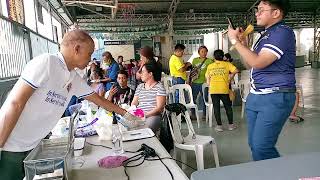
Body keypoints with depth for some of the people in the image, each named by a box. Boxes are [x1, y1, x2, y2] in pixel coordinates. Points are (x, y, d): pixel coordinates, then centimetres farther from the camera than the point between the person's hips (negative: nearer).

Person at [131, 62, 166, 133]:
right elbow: (133, 104, 16)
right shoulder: (140, 86, 19)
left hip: (153, 116, -5)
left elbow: (159, 108, -7)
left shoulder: (159, 86, 0)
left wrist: (146, 114, -18)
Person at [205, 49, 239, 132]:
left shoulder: (210, 66, 10)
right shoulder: (227, 64, 5)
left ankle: (219, 125, 6)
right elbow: (236, 70, -6)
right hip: (224, 89, 0)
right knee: (228, 106, 13)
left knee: (216, 107, 4)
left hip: (213, 89, 1)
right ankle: (231, 124, 18)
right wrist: (231, 77, 10)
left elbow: (208, 78, 12)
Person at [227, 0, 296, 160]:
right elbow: (250, 64, 23)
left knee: (261, 148, -10)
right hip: (255, 96, 9)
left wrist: (235, 41, -10)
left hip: (275, 97, -9)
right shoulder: (266, 34, 18)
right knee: (254, 144, 12)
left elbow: (258, 62, -20)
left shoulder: (283, 32, -11)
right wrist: (243, 43, 9)